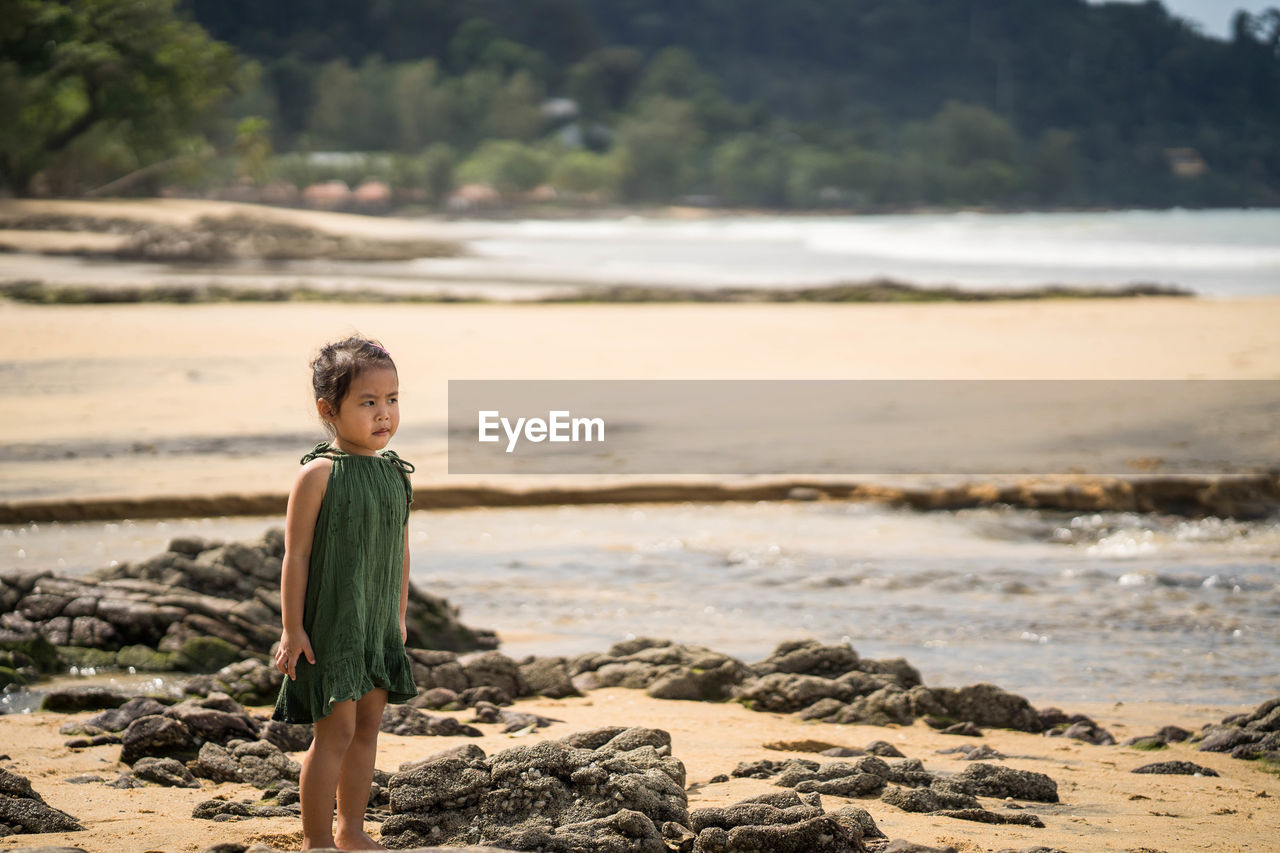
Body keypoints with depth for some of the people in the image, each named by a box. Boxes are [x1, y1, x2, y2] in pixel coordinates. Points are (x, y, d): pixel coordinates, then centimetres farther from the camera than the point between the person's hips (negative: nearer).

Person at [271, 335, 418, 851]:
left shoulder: (396, 473, 5)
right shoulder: (319, 475, -15)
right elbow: (296, 556, -13)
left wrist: (399, 616, 16)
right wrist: (292, 629, -13)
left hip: (378, 626, 7)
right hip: (330, 627, -7)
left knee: (367, 727, 13)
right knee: (336, 730, -5)